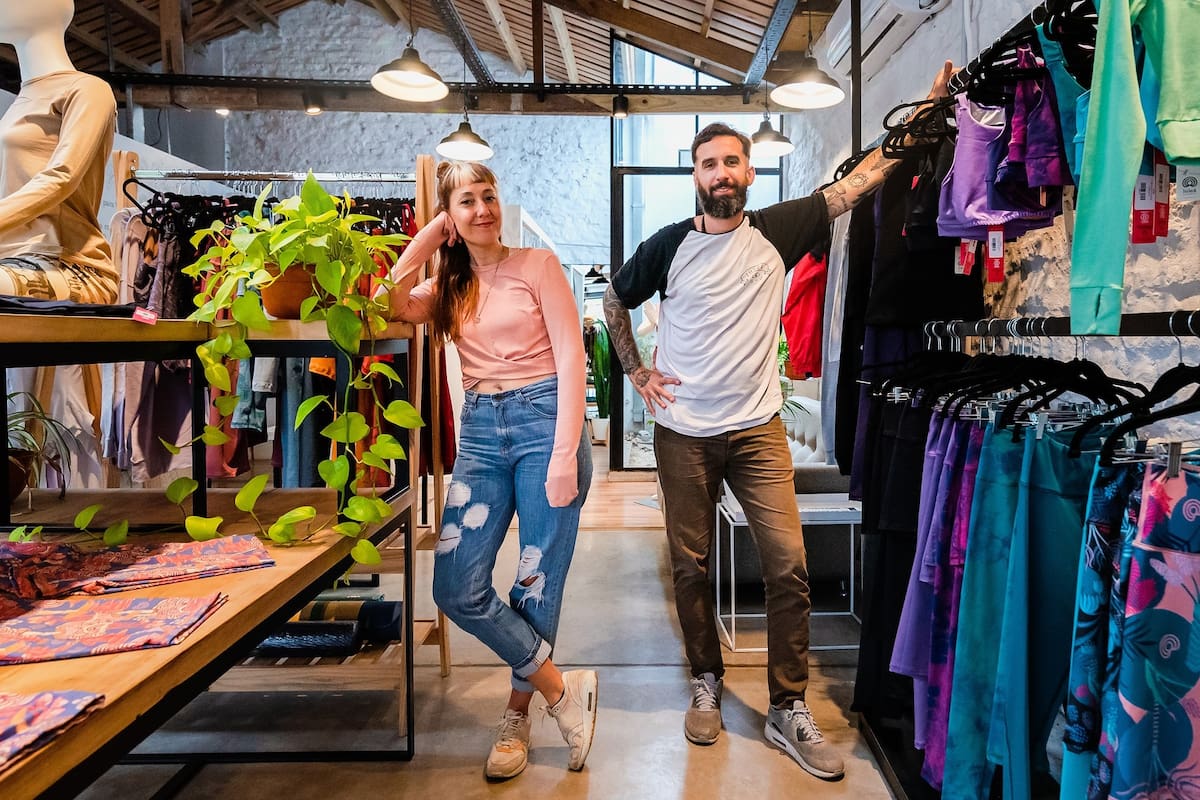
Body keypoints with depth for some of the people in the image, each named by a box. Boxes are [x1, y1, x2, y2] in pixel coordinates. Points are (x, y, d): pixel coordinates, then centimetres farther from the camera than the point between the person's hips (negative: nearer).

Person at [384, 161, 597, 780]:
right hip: (480, 432, 5)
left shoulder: (537, 264, 1)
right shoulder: (451, 286, 16)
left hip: (543, 419, -4)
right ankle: (561, 690, 13)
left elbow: (571, 356, -6)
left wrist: (565, 455, -15)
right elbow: (394, 305, -3)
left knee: (538, 584, 3)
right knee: (457, 589, -3)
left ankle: (517, 717, 24)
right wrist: (429, 236, 6)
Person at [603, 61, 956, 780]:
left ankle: (789, 711, 12)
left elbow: (865, 178, 0)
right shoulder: (669, 246, 1)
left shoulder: (776, 230, 1)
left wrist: (930, 106, -3)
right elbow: (615, 304, 15)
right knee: (691, 566, 8)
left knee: (789, 566, -4)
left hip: (757, 429, 0)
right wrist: (638, 374, 7)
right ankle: (707, 684, 30)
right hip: (683, 432, 1)